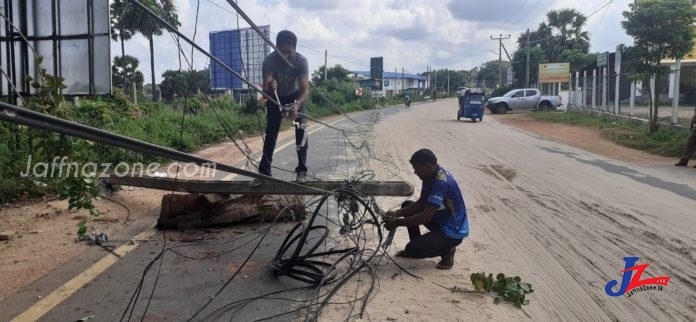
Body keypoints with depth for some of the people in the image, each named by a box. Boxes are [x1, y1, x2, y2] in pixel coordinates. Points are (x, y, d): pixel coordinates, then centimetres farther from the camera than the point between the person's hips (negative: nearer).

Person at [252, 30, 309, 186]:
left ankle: (302, 170, -11)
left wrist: (297, 105, -56)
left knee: (301, 129, -18)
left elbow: (305, 89, -37)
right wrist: (269, 88, -60)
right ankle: (264, 171, 9)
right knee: (271, 132, 0)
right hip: (275, 97, 1)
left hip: (295, 96, -1)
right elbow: (265, 88, -35)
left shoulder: (301, 61, -32)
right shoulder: (269, 60, -31)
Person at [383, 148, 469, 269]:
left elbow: (426, 216, -31)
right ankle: (416, 245, 18)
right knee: (407, 205, 9)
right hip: (441, 220, 10)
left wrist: (397, 222, -26)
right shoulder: (431, 175, -2)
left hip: (453, 232, -9)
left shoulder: (442, 182, -30)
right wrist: (396, 213, -8)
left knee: (412, 249, -19)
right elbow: (421, 203, 4)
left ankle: (447, 250, 2)